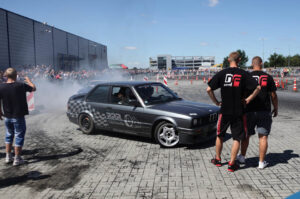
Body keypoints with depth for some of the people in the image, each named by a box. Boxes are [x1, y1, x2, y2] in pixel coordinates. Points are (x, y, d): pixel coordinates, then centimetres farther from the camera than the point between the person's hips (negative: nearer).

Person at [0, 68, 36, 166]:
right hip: (18, 116, -4)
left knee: (9, 135, 21)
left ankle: (8, 157, 28)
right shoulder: (21, 85, -15)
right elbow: (33, 88, 0)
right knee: (19, 136, 6)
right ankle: (17, 159, 12)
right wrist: (28, 80, 18)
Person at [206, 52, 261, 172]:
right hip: (239, 111, -1)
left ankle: (217, 159, 30)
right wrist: (248, 99, 1)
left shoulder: (222, 73, -2)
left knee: (220, 135, 18)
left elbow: (209, 89, -7)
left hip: (225, 110, 1)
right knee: (237, 138, 9)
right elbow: (258, 88, -10)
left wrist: (216, 102, 4)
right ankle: (231, 164, 11)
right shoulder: (243, 74, -4)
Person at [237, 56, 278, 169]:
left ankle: (242, 157, 26)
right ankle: (261, 162, 8)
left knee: (246, 135, 14)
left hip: (249, 111, 1)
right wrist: (276, 109, 12)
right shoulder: (268, 77, -3)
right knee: (263, 137, 4)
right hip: (264, 111, -1)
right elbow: (273, 96, -1)